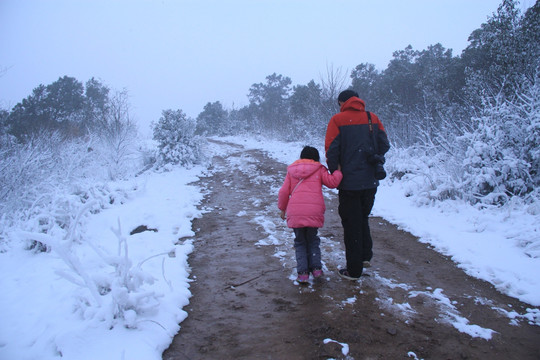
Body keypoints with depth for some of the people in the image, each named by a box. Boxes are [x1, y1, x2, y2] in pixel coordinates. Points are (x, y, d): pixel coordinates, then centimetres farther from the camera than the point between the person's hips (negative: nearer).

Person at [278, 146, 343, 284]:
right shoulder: (319, 169, 9)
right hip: (314, 212, -1)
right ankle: (316, 268, 13)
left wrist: (282, 208, 20)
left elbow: (283, 192, 10)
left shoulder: (291, 171, 16)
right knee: (312, 240, 20)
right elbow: (332, 182, -5)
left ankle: (302, 272, 7)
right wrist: (338, 171, 9)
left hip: (295, 213, 1)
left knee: (300, 242, 14)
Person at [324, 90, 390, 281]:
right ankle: (365, 255, 19)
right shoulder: (373, 118, 5)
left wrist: (333, 174, 2)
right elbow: (384, 145, 5)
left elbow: (331, 150, -10)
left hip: (349, 181, -4)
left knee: (351, 224, 5)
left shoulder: (338, 120, -7)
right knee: (363, 219, 24)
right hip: (370, 181, 4)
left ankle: (354, 270, 12)